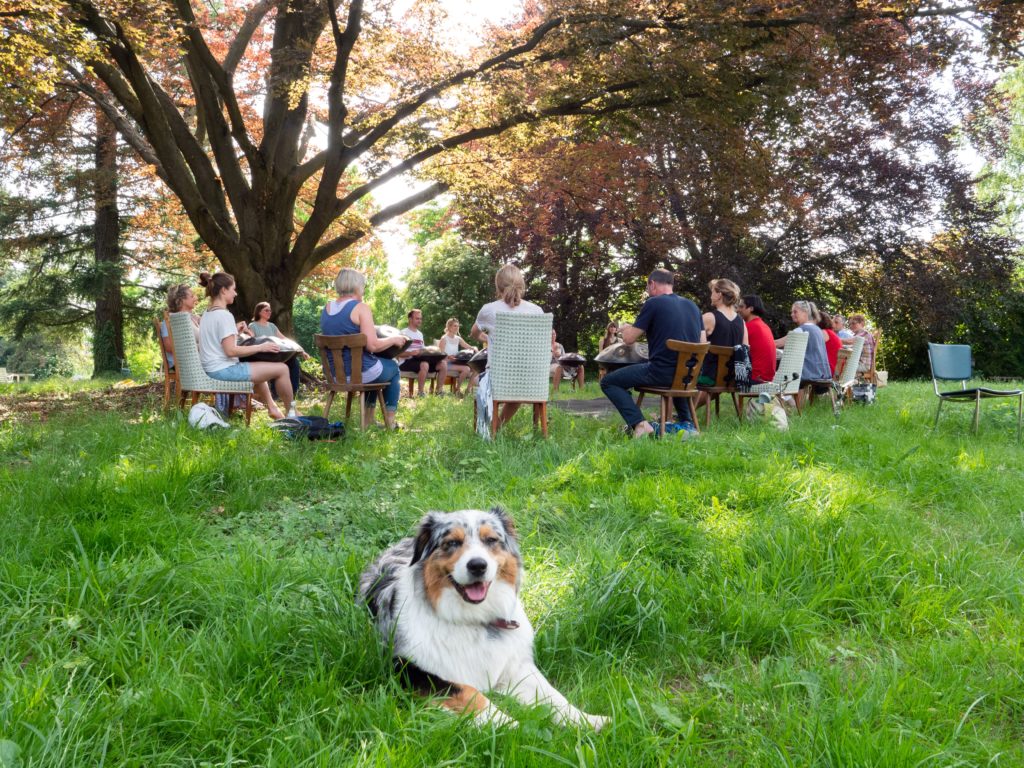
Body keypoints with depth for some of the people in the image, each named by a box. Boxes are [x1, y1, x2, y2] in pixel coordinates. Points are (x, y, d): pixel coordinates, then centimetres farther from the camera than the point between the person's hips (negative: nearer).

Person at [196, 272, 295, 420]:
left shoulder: (207, 313, 12)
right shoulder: (224, 315, -17)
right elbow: (231, 351, -22)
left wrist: (235, 332, 25)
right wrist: (261, 347, -14)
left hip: (211, 371, 11)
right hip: (223, 370, -11)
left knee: (258, 367, 35)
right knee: (282, 368, -7)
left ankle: (272, 408, 36)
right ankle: (291, 413, 9)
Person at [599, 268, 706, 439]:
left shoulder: (653, 303, -6)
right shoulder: (692, 305, 13)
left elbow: (629, 339, -4)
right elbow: (703, 343, 17)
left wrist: (625, 328, 21)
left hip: (662, 372, -7)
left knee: (608, 382, 7)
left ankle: (639, 424, -11)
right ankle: (687, 423, 25)